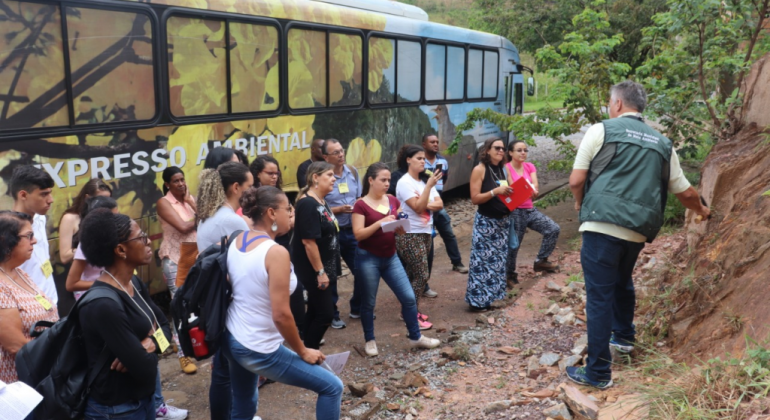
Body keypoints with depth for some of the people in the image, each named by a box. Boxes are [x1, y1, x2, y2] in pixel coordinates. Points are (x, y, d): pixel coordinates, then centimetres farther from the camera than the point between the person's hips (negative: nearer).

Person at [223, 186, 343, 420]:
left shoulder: (236, 242, 1)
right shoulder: (276, 253, -24)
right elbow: (281, 315, -25)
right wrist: (303, 352, -10)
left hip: (231, 339, 9)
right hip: (259, 350, -9)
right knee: (332, 387, 4)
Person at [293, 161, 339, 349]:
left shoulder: (322, 202, 9)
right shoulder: (308, 204, -21)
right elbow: (308, 241, -25)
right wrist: (320, 272, -22)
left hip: (323, 266, 9)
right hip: (313, 269, -9)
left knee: (315, 310, 16)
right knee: (325, 313, -4)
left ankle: (309, 345, 28)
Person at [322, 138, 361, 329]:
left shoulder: (352, 172, 4)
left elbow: (360, 198, 12)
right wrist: (339, 209, -21)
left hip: (352, 230, 5)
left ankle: (357, 308, 31)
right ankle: (332, 315, 23)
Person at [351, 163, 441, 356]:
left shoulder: (393, 201, 6)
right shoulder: (361, 205, -10)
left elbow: (400, 229, 12)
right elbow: (358, 234, -17)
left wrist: (402, 224, -11)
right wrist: (380, 222, -26)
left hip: (391, 258, 5)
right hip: (368, 259, -5)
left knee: (409, 297, 4)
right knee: (368, 302, 7)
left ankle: (415, 337, 20)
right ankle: (370, 340, 25)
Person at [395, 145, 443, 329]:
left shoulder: (424, 180, 10)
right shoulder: (404, 182, -13)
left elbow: (439, 204, 2)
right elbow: (418, 208, -22)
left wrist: (424, 203, -15)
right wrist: (429, 185, -26)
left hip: (425, 233, 7)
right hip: (409, 235, -7)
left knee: (413, 275, 13)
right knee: (421, 275, -8)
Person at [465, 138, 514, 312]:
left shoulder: (504, 170, 9)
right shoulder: (480, 170, -10)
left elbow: (509, 192, 14)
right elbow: (475, 198, -16)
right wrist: (495, 191, -25)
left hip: (503, 221, 7)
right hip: (485, 222, -7)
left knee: (498, 260, 10)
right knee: (482, 260, -4)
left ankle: (491, 297, 20)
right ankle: (478, 300, 4)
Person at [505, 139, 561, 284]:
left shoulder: (530, 167, 9)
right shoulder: (506, 168, -7)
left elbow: (535, 185, -3)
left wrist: (534, 190, -26)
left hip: (530, 210, 6)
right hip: (514, 211, -6)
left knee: (554, 229, -6)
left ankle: (541, 261, 6)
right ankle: (510, 273, 21)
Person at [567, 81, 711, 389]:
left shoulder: (601, 131, 1)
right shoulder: (662, 144, 15)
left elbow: (576, 180, -2)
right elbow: (685, 192, 21)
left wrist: (580, 203, 20)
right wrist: (701, 210, 42)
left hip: (602, 225, -5)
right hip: (638, 231, 5)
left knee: (599, 295, -1)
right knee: (622, 281, 29)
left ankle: (598, 372, 3)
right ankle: (623, 336, 49)